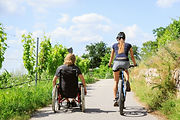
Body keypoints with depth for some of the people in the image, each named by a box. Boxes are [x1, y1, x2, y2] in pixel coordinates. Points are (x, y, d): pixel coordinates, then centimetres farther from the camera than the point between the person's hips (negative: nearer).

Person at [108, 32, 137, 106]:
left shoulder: (114, 45, 16)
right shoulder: (128, 45, 15)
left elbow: (111, 57, 22)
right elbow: (132, 56, 22)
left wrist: (109, 64, 37)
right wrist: (135, 64, 37)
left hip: (116, 62, 0)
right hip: (125, 62, 0)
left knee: (116, 82, 15)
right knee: (126, 71, 36)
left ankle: (115, 99, 11)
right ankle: (127, 81, 5)